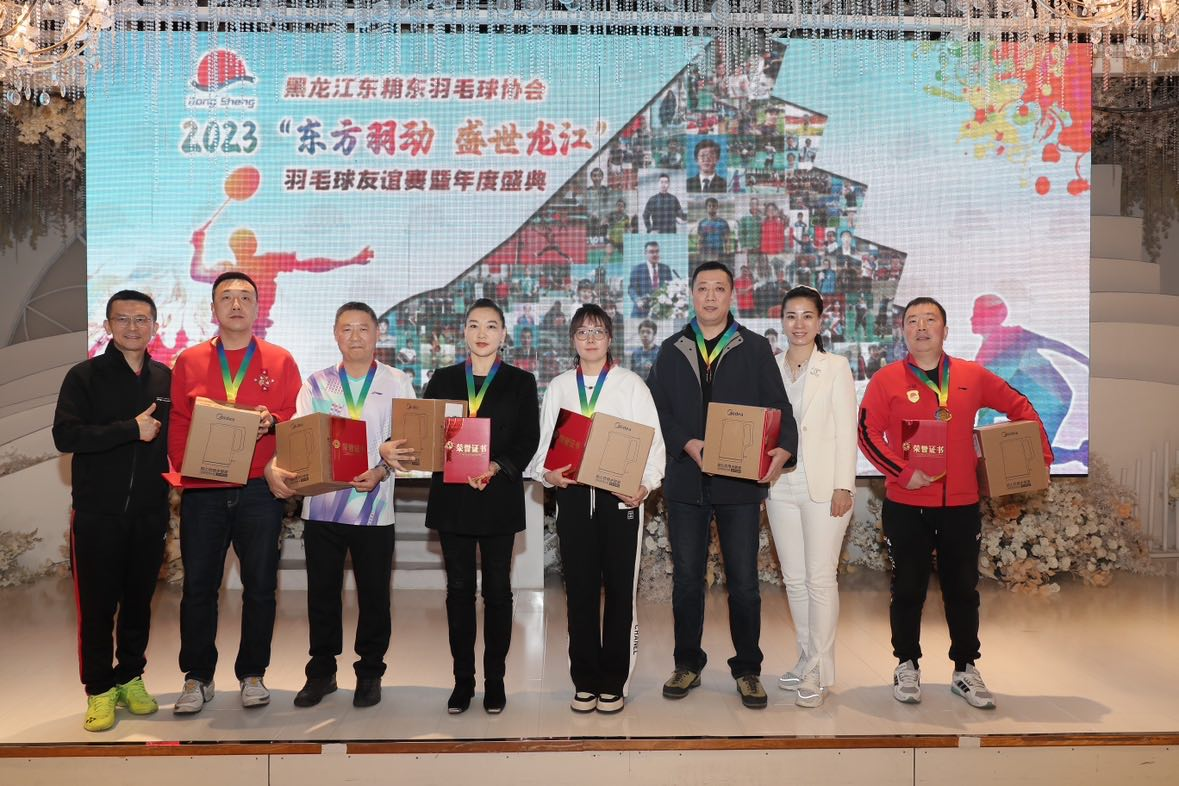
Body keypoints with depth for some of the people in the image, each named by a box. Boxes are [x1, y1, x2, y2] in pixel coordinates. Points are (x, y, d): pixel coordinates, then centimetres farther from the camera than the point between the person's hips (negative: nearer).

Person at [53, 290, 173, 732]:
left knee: (139, 600, 12)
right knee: (97, 604, 4)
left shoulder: (166, 379, 7)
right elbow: (65, 435, -14)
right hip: (97, 514, -3)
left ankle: (130, 678, 27)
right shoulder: (84, 376, -2)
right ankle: (99, 690, 17)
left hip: (150, 513, 3)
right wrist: (131, 429, -19)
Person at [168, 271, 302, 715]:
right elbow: (178, 425, 6)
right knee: (198, 586, 4)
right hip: (202, 491, 1)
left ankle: (252, 674, 20)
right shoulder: (189, 362, 10)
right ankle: (197, 678, 18)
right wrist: (184, 470, -7)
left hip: (259, 491, -1)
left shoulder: (280, 362, 7)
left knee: (260, 586, 5)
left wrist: (272, 422, -17)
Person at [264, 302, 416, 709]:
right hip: (322, 504, 2)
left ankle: (370, 672, 23)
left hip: (374, 508, -1)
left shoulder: (398, 383, 4)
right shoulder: (316, 385, 8)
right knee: (322, 593, 10)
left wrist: (380, 471, -19)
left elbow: (409, 442, -2)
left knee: (374, 595, 7)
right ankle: (321, 671, 26)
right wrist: (275, 466, -20)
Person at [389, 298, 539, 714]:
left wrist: (497, 467, -19)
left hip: (499, 497, -2)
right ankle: (462, 679, 17)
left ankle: (494, 680, 15)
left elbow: (528, 440, -2)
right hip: (452, 497, 2)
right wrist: (389, 447, -16)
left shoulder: (520, 381, 5)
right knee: (459, 589, 7)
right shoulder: (443, 379, 11)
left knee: (497, 589, 4)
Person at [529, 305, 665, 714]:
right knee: (580, 591, 6)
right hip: (572, 495, 2)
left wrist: (645, 485, -15)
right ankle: (585, 681, 18)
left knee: (620, 589, 2)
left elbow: (652, 439, -1)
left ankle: (613, 682, 14)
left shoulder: (630, 384, 4)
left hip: (620, 496, -2)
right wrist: (548, 473, -9)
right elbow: (544, 442, 11)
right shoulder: (558, 387, 13)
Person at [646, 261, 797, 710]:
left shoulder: (755, 349, 6)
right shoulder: (672, 351, 10)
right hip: (685, 481, 2)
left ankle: (747, 670, 19)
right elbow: (657, 410, 4)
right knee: (686, 577, 9)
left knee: (743, 581, 4)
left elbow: (777, 406, 0)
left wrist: (782, 448, -19)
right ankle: (687, 664, 24)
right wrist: (687, 444, -12)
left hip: (740, 482, -1)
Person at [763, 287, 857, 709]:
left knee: (820, 578, -3)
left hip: (823, 485, -4)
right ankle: (807, 659, 24)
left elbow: (846, 430, -5)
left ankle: (820, 671, 7)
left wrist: (844, 485, -11)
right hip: (780, 485, 4)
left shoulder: (836, 367, -1)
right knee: (793, 578, 11)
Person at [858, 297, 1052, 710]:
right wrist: (904, 473, -17)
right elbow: (868, 433, -8)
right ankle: (907, 666, 24)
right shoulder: (887, 379, -4)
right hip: (906, 505, -2)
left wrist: (1041, 455, 11)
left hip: (961, 504, 2)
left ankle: (965, 670, 26)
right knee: (908, 589, 8)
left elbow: (1019, 407, 17)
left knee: (963, 590, 11)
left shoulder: (972, 376, 5)